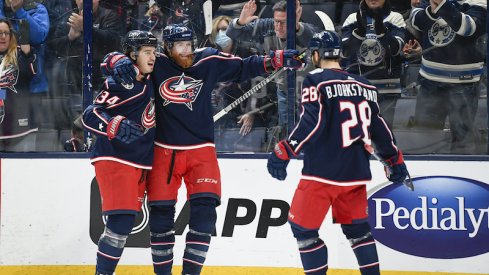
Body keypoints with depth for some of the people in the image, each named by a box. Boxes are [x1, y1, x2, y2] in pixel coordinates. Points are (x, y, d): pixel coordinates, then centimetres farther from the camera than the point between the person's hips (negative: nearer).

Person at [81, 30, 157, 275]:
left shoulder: (147, 81, 13)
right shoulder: (118, 83, -13)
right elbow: (89, 116, -20)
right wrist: (117, 126, -32)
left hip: (139, 163, 9)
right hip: (114, 160, -9)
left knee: (125, 222, 8)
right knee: (121, 219, -17)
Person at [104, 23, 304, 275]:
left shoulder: (209, 62, -2)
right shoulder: (156, 65, -6)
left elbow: (244, 67, 5)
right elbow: (117, 57, -1)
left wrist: (278, 59, -5)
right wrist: (120, 63, -25)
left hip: (201, 150, 0)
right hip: (164, 151, 0)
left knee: (204, 208, -9)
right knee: (160, 210, 3)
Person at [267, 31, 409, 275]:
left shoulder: (316, 80, -7)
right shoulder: (364, 85, 11)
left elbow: (311, 124, -17)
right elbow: (378, 126, 16)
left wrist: (283, 152, -15)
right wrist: (395, 159, 27)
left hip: (323, 172, -7)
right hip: (356, 172, 7)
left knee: (303, 227, 3)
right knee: (357, 227, 18)